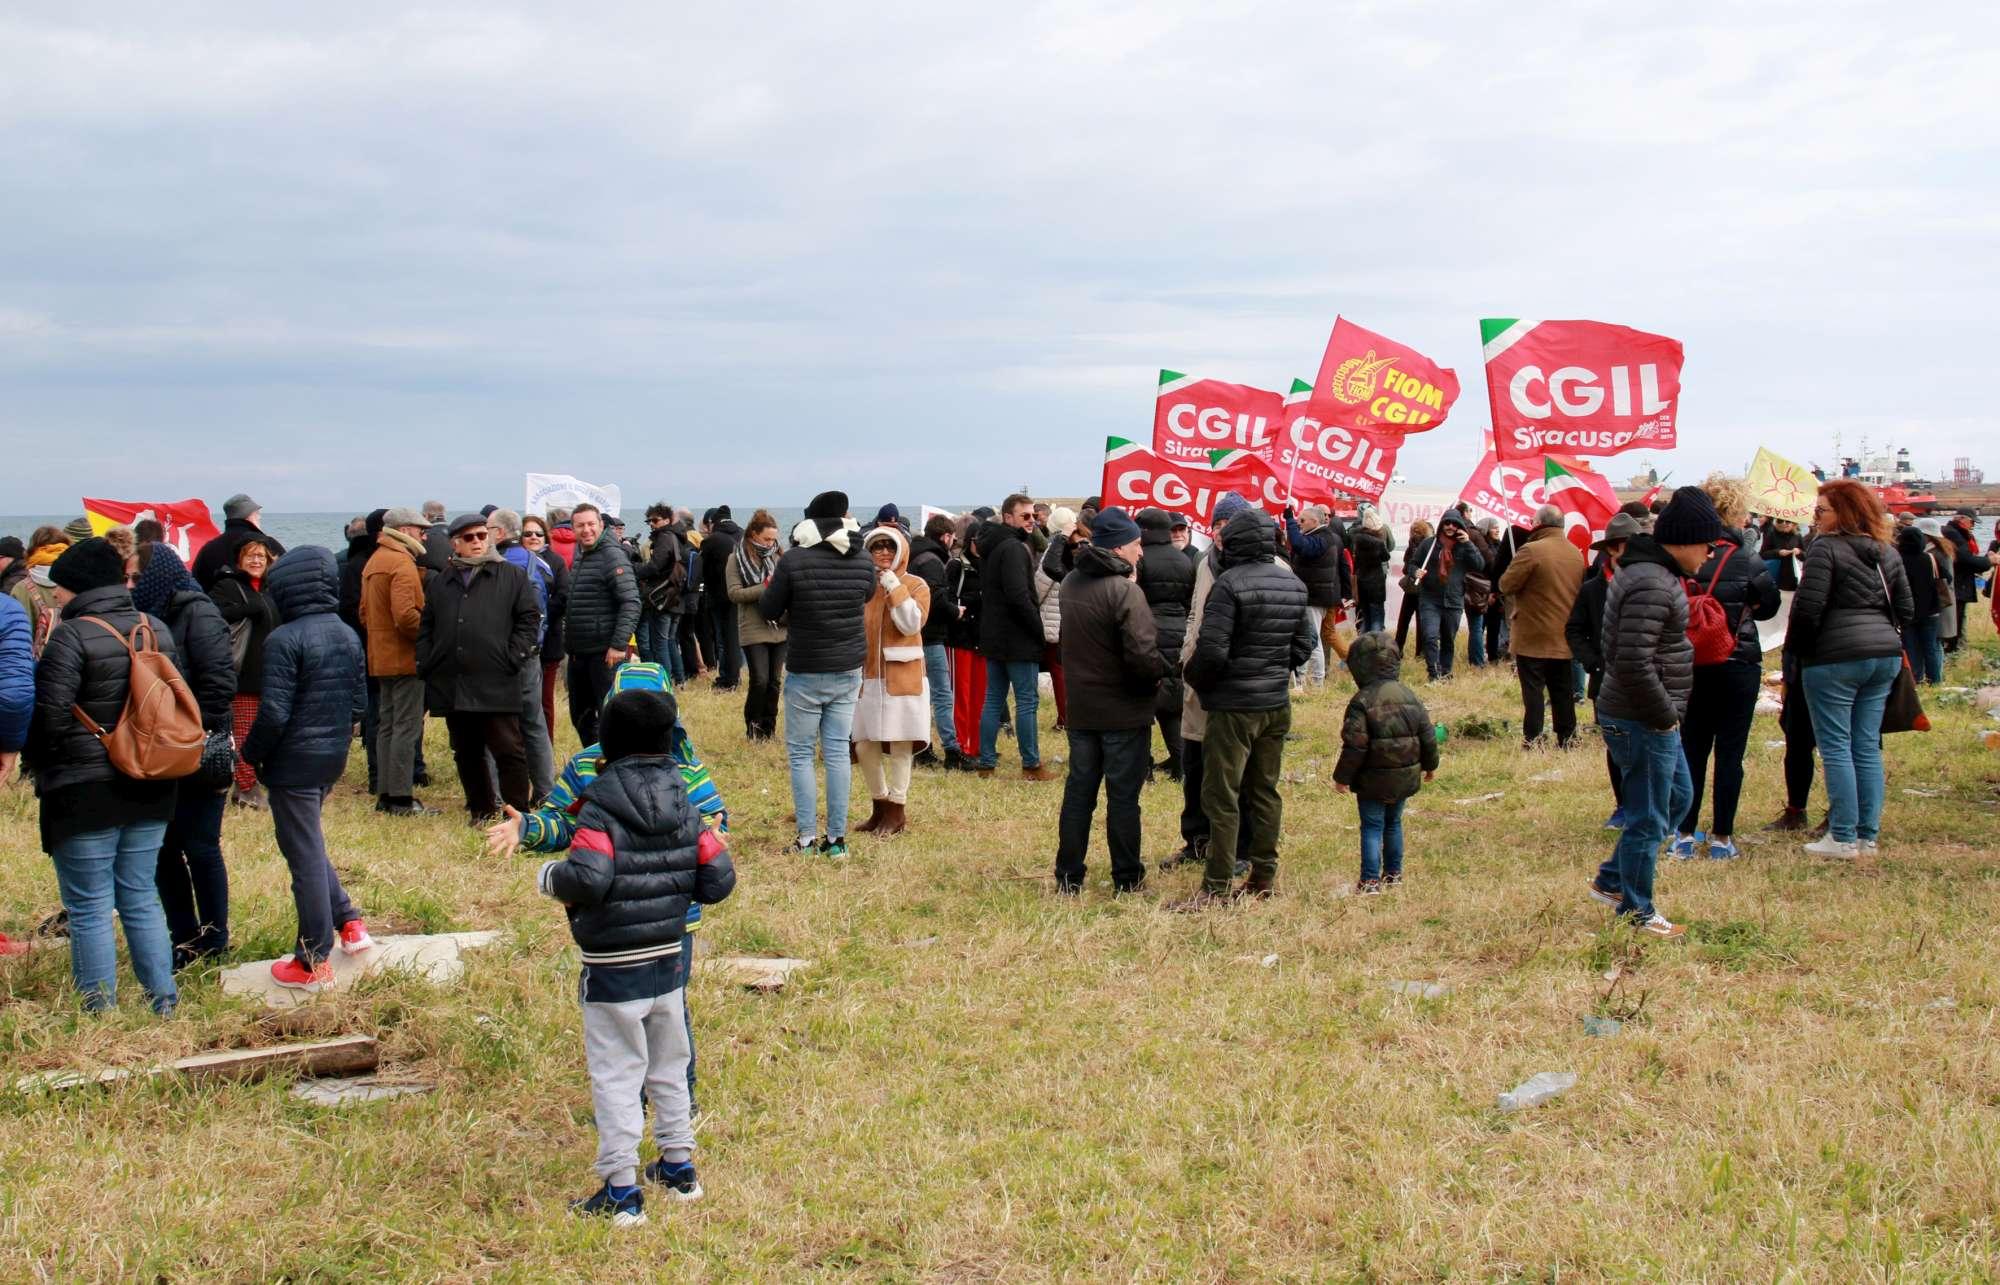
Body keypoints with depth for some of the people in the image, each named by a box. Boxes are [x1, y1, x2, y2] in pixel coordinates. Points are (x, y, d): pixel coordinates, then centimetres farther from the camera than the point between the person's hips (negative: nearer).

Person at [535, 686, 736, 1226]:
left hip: (612, 967, -6)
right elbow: (718, 878, 2)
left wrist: (548, 876, -8)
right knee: (668, 1066, 20)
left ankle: (621, 1190, 4)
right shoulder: (685, 805, 3)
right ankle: (678, 1167, 31)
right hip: (669, 959, 6)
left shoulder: (600, 807, -15)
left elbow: (587, 878, -27)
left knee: (616, 1075, 1)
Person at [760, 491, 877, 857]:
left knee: (800, 753, 6)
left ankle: (807, 838, 4)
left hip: (806, 672, -4)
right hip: (848, 671, 4)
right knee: (837, 751, 7)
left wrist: (769, 591, 15)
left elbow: (770, 610, -4)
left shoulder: (793, 560, -14)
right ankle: (837, 838, 8)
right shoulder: (862, 563, -2)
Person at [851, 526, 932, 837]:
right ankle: (880, 805, 23)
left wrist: (893, 587, -17)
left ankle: (897, 811, 11)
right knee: (864, 745, 4)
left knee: (900, 746, -2)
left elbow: (912, 623, -17)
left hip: (902, 678, -4)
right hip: (868, 677, 4)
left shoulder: (916, 586, -1)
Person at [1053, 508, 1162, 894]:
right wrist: (1161, 673, -7)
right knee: (1123, 796, 4)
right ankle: (1127, 878, 12)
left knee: (1078, 792, 12)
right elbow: (1143, 655, -25)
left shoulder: (1070, 583, 5)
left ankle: (1068, 877, 16)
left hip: (1080, 708, 7)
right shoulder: (1126, 591, -20)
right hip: (1124, 711, -6)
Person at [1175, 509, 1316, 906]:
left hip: (1234, 707, -7)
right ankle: (1264, 877, 22)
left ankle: (1216, 888, 1)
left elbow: (1212, 650, -21)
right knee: (1265, 791, 16)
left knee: (1221, 796, -1)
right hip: (1277, 705, 7)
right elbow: (1306, 644, 12)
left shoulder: (1230, 584, -17)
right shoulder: (1292, 584, 6)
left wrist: (1194, 677, -2)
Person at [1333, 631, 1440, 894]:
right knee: (1393, 823, 20)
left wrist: (1342, 777, -10)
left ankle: (1370, 881, -5)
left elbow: (1355, 746, -18)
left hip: (1373, 779, -6)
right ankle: (1393, 873, 28)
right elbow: (1427, 735, 8)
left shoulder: (1361, 701, -15)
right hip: (1406, 776, 6)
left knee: (1372, 827, 0)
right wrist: (1430, 765, 22)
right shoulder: (1410, 696, 4)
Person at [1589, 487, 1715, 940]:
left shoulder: (1649, 572, 11)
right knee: (1648, 818, 2)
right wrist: (1664, 715, -18)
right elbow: (1633, 664, -30)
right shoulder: (1652, 586, -24)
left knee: (1677, 797, 23)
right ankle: (1637, 913, 16)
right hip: (1642, 722, -11)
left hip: (1652, 719, 11)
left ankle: (1612, 880, 30)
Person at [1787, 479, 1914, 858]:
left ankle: (1844, 838, -3)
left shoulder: (1826, 548, -9)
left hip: (1836, 657, -7)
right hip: (1886, 656, 7)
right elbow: (1905, 608, 17)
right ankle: (1868, 834, 14)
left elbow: (1808, 607, -15)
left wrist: (1796, 647, -2)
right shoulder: (1887, 553, 14)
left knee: (1835, 746, -2)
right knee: (1867, 746, 11)